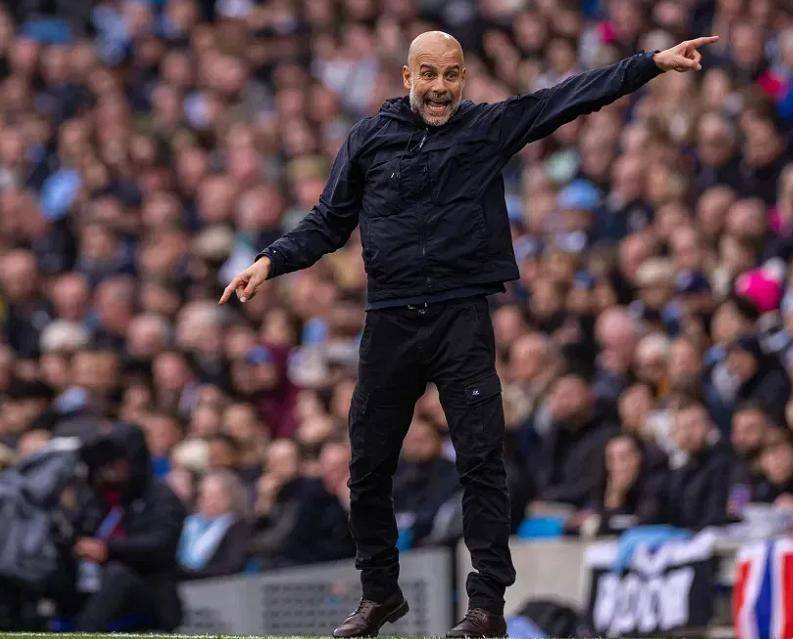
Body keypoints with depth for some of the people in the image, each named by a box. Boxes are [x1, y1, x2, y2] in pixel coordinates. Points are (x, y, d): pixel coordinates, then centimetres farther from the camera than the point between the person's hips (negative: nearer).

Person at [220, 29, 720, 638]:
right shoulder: (369, 138, 9)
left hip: (463, 317, -2)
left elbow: (571, 97, -1)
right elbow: (328, 223, 12)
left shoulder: (489, 127, 6)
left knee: (482, 462, -8)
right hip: (389, 323, 2)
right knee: (369, 467, 7)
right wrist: (271, 261, -3)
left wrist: (655, 61, -8)